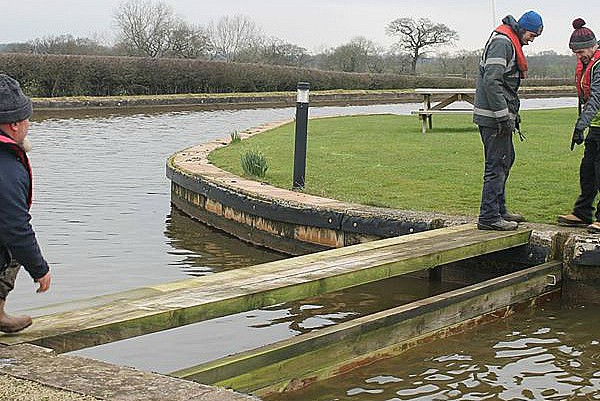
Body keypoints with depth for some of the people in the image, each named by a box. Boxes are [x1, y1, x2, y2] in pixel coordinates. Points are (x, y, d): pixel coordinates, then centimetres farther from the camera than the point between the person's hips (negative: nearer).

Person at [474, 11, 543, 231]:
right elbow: (491, 82, -24)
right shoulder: (502, 42, -14)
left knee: (506, 159, 17)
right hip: (493, 117, -11)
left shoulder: (510, 43, 20)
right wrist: (503, 116, -23)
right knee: (497, 164, -9)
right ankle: (489, 217, -5)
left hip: (501, 115, 11)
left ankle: (499, 210, 25)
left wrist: (512, 113, 22)